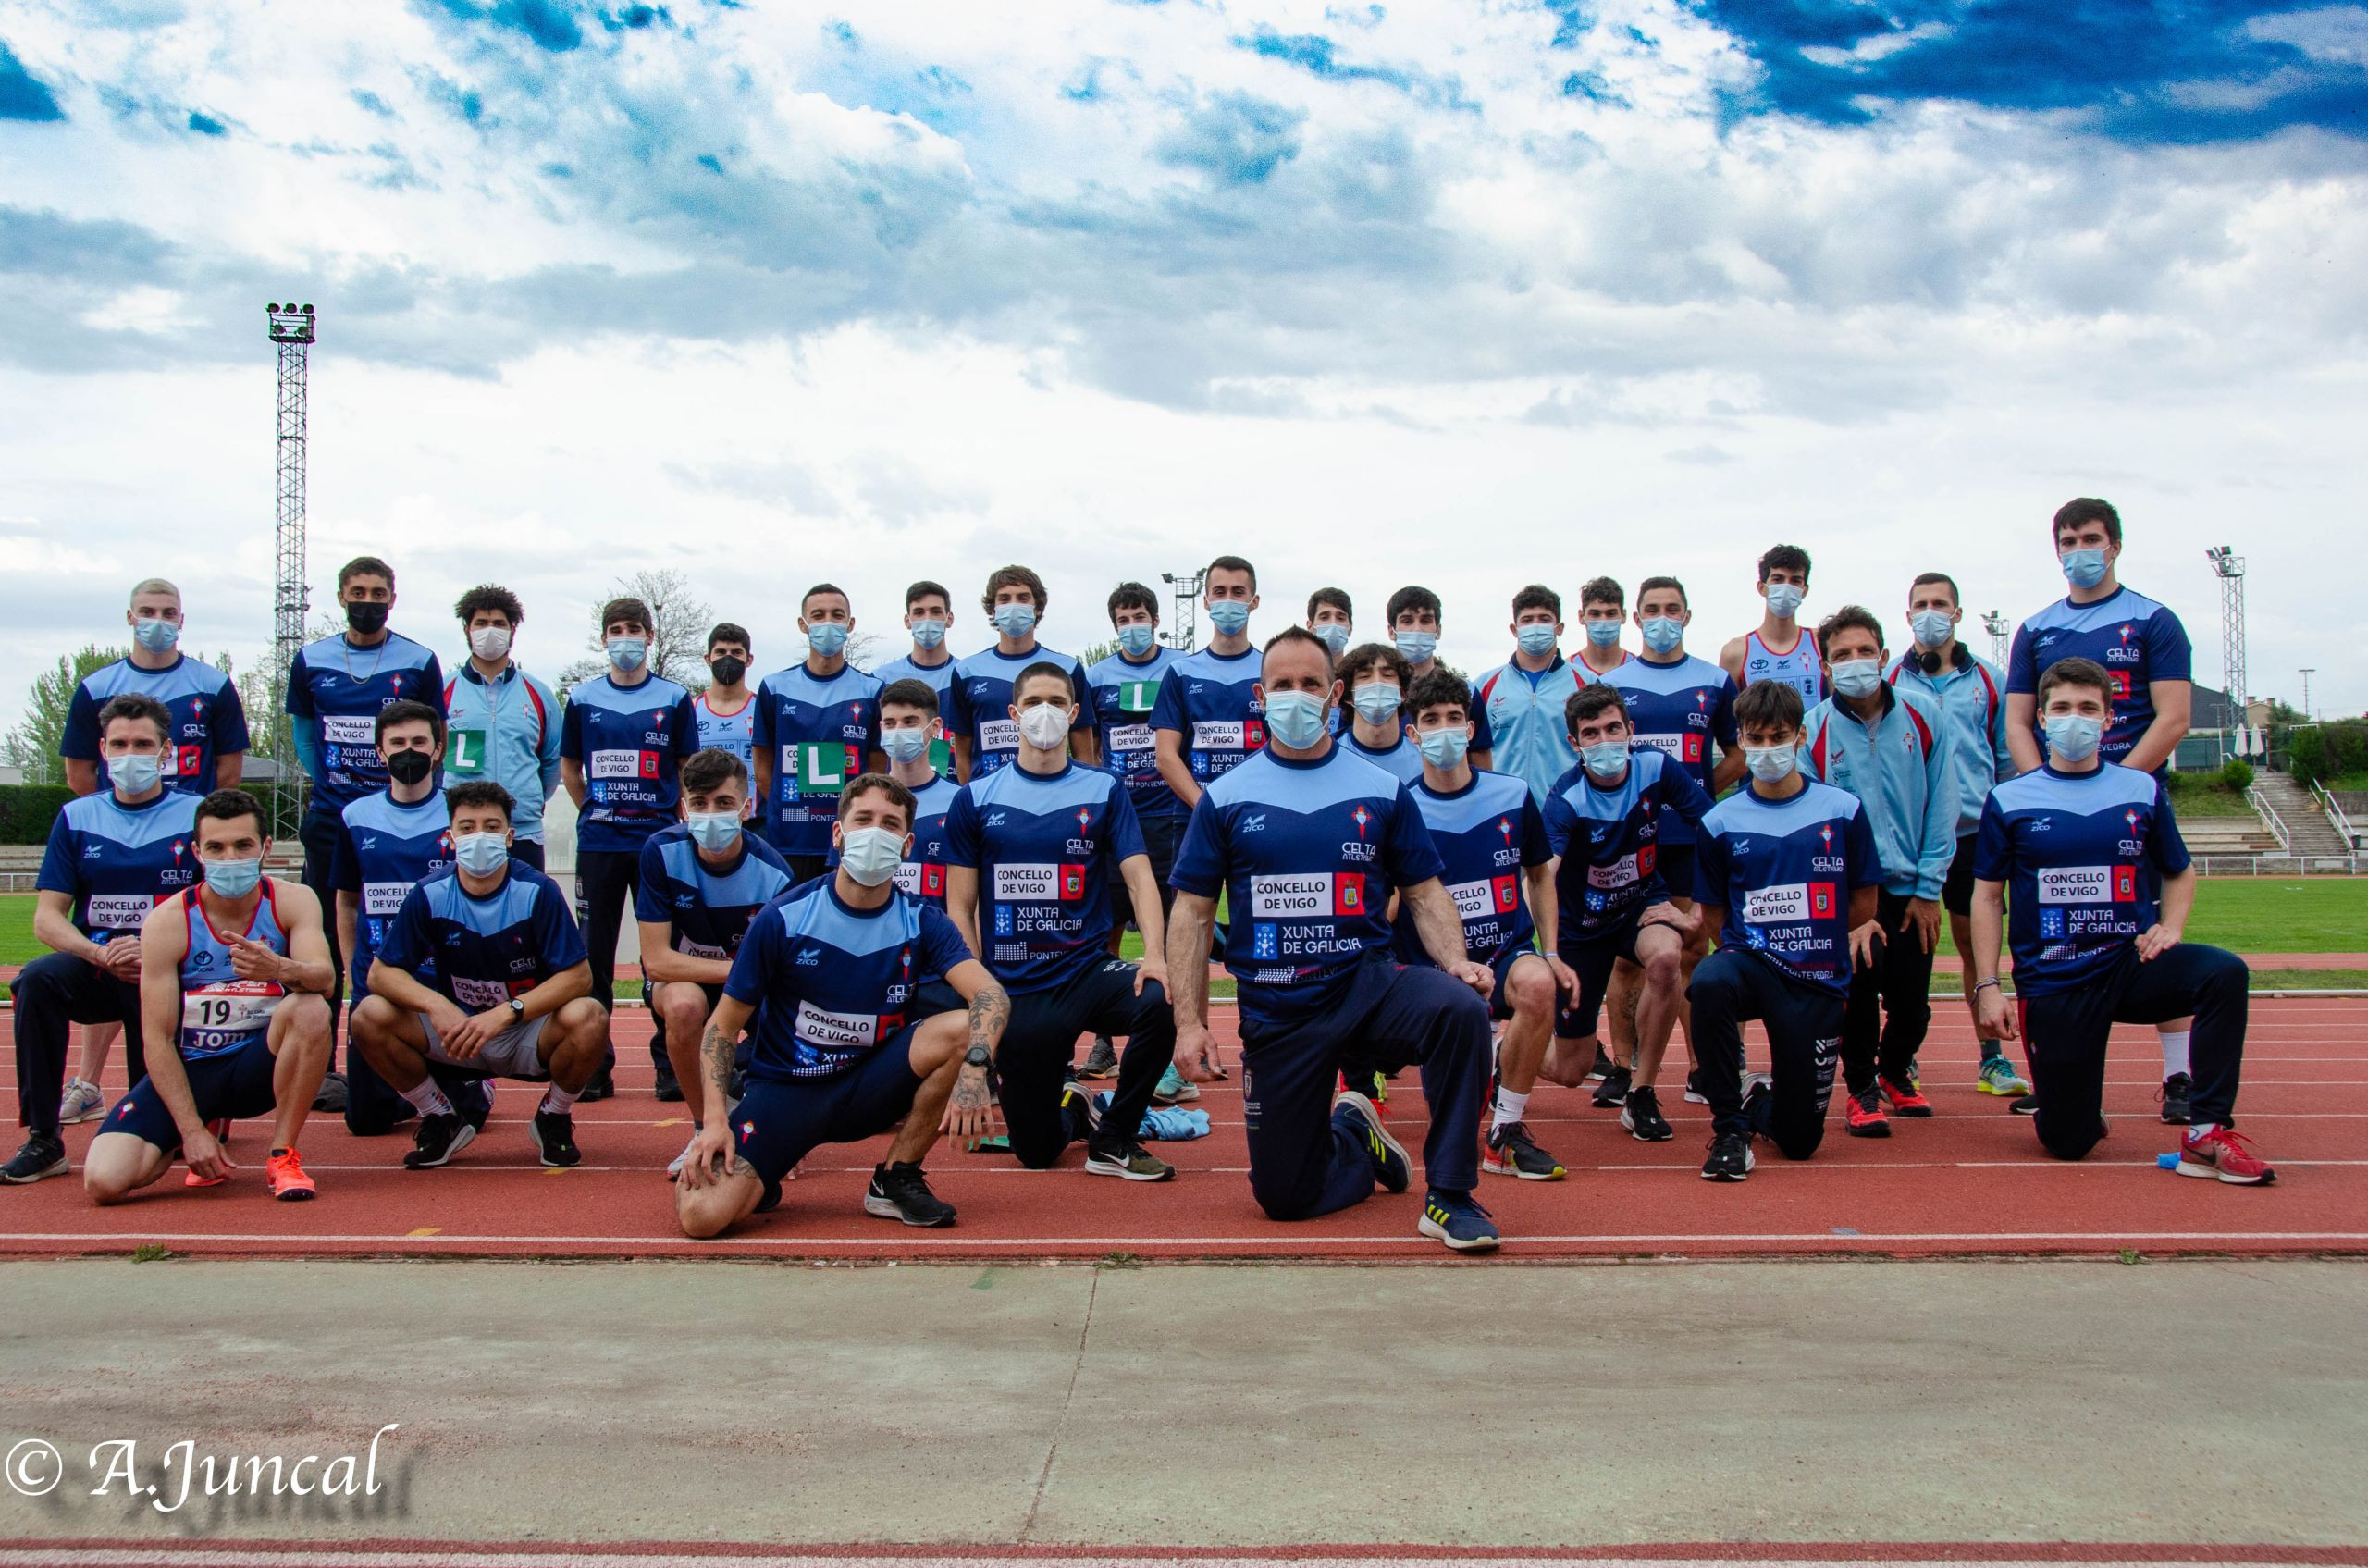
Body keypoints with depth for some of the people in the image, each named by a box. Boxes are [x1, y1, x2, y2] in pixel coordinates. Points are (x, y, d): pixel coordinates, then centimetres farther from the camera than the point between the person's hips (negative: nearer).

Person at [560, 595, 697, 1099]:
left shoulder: (673, 698, 4)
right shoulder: (583, 699, 8)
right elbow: (569, 765, 17)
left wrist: (677, 817, 3)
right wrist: (592, 810, 9)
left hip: (659, 840, -2)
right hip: (598, 843, 2)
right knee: (594, 953, 3)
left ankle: (669, 1063, 7)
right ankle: (594, 1064, 10)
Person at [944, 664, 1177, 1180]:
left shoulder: (1105, 792, 4)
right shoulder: (976, 800, 3)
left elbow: (1139, 878, -6)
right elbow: (960, 909, 3)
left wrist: (1154, 956, -24)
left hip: (1088, 970, 0)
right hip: (1015, 992, 0)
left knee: (1159, 1001, -34)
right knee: (1036, 1153, 1)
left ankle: (1113, 1140, -9)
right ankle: (1072, 1111, 41)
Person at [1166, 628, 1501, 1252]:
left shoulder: (1382, 791, 5)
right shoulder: (1225, 799, 3)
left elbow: (1425, 894, 7)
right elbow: (1192, 914, 3)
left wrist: (1456, 961, -13)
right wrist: (1190, 1021, -6)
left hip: (1368, 983, 0)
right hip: (1275, 1010, 1)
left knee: (1460, 1007, -33)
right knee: (1284, 1198, 2)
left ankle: (1449, 1195, -15)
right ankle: (1354, 1138, 38)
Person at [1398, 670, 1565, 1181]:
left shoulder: (1513, 795, 2)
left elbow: (1540, 874, 16)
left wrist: (1552, 954, 5)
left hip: (1508, 953, 0)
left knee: (1537, 984, -38)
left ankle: (1506, 1134, -18)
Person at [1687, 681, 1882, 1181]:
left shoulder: (1843, 810, 0)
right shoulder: (1720, 823, 1)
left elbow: (1864, 904, 7)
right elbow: (1713, 915, 9)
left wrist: (1808, 942, 9)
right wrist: (1749, 951, -2)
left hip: (1818, 983, 1)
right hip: (1750, 964, 0)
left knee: (1800, 1140, 2)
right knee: (1709, 981, -40)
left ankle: (1763, 1103, 42)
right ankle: (1730, 1126, -20)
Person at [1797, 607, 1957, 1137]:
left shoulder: (1922, 715, -2)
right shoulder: (1813, 730, -8)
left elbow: (1942, 806, 1)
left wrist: (1928, 889, -3)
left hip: (1911, 889, 2)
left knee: (1912, 1003, 4)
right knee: (1861, 971, -23)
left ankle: (1895, 1072, 38)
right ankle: (1861, 1089, 0)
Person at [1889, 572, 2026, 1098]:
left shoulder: (1989, 679, 9)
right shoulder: (1887, 680, 5)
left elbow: (2008, 757, 13)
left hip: (1973, 832, 1)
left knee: (1979, 946, 5)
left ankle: (1992, 1058, 14)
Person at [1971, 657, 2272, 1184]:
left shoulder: (2142, 791, 5)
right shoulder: (2009, 800, 1)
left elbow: (2180, 872, 18)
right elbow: (1987, 895, 3)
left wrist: (2171, 927, -3)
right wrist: (1988, 987, -4)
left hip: (2132, 963, 1)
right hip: (2052, 983, -1)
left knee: (2225, 973, -31)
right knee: (2068, 1143, -3)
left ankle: (2208, 1133, -20)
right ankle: (2062, 1104, 35)